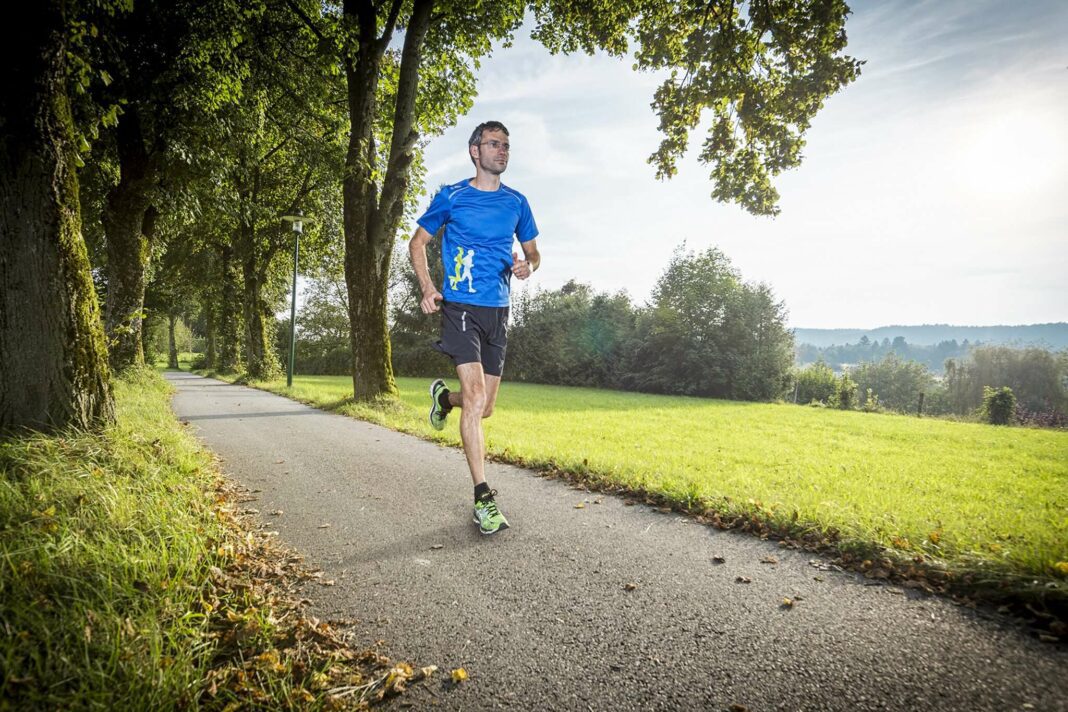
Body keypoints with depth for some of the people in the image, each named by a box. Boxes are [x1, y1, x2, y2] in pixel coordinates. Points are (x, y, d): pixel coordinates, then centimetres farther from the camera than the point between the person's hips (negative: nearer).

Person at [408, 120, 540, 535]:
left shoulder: (516, 202, 12)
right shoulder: (451, 197, 2)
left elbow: (533, 252, 20)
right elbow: (418, 243, 8)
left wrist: (527, 265, -6)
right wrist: (427, 288, -8)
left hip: (498, 311, 5)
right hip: (461, 308, -4)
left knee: (484, 407, 9)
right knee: (475, 397, -17)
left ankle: (444, 398, 45)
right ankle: (483, 497, -10)